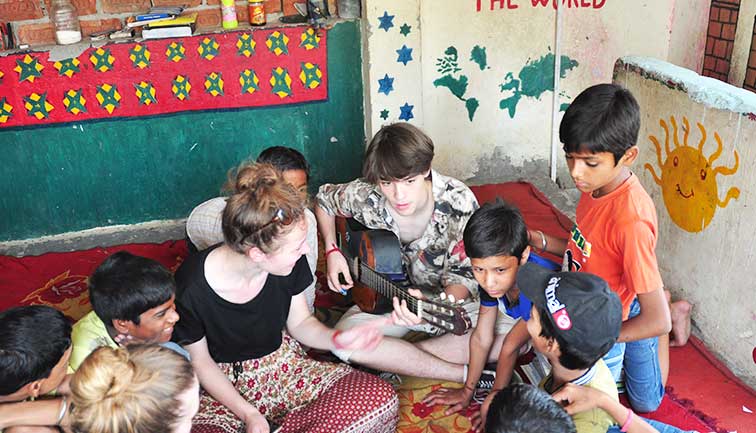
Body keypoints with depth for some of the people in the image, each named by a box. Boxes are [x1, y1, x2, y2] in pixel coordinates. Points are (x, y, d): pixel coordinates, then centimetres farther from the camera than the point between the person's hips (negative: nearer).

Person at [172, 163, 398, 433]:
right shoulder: (191, 287, -26)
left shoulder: (291, 262, -15)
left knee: (382, 400, -17)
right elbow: (200, 361, -10)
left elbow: (300, 322, 2)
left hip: (281, 366, 4)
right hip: (222, 384, -3)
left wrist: (335, 339, -19)